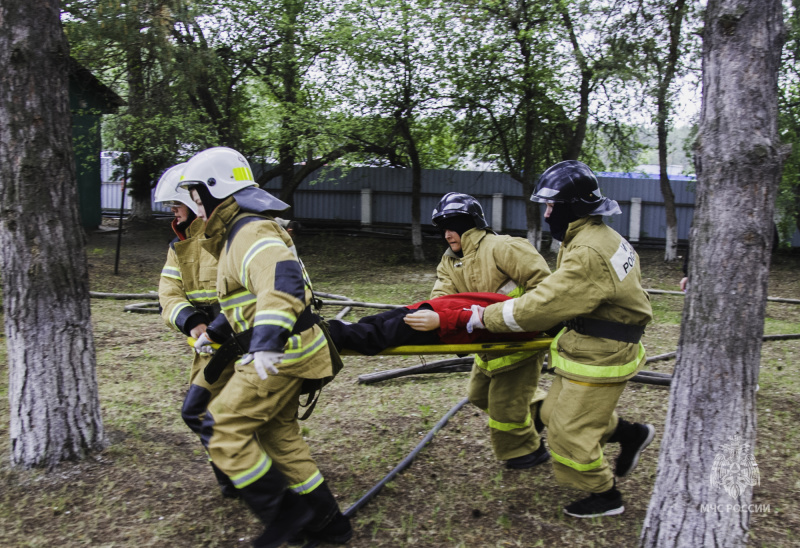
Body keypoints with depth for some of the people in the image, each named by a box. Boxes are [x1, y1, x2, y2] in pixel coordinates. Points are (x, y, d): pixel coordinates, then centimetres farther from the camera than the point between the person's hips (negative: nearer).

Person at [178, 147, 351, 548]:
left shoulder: (252, 234, -17)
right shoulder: (234, 235, 18)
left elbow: (281, 281, -36)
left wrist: (266, 343, -46)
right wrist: (214, 331, 31)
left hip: (280, 354, -11)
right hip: (286, 352, 11)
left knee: (223, 429, -6)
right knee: (277, 434, 16)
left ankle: (283, 514, 2)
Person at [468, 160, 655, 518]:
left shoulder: (588, 254, -27)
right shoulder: (598, 236, 8)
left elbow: (543, 305, -28)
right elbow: (562, 291, 16)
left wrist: (487, 318, -20)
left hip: (599, 359, -10)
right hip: (594, 350, 10)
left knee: (569, 431, 3)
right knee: (554, 412, 20)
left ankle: (605, 496, 24)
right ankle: (631, 434, 32)